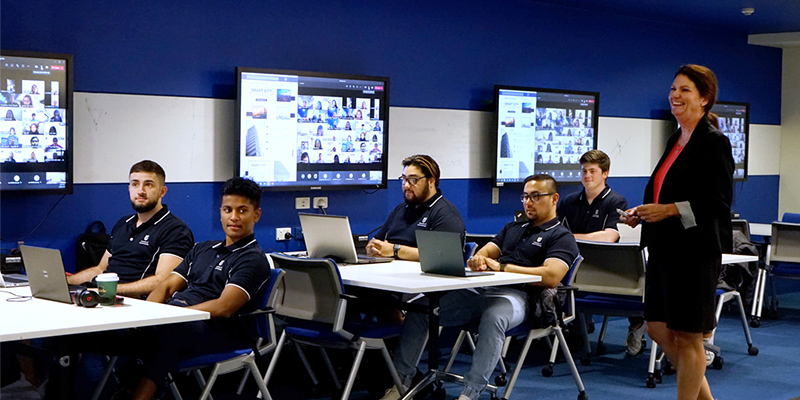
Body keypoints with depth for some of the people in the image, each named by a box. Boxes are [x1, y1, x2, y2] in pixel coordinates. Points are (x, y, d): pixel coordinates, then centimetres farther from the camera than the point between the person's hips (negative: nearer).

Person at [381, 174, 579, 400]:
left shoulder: (561, 236, 5)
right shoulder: (512, 228, 29)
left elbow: (551, 276, -12)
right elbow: (484, 254, 21)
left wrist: (502, 267, -14)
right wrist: (478, 260, -6)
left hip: (518, 296, -7)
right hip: (481, 289, 7)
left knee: (493, 317, -42)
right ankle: (401, 381, -8)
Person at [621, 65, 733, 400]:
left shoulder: (713, 142, -11)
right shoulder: (676, 140, 15)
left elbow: (719, 202, -17)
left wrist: (669, 210, -23)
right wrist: (642, 212, 8)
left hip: (695, 250, -9)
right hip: (665, 247, 9)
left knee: (687, 336, 1)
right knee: (658, 328, 12)